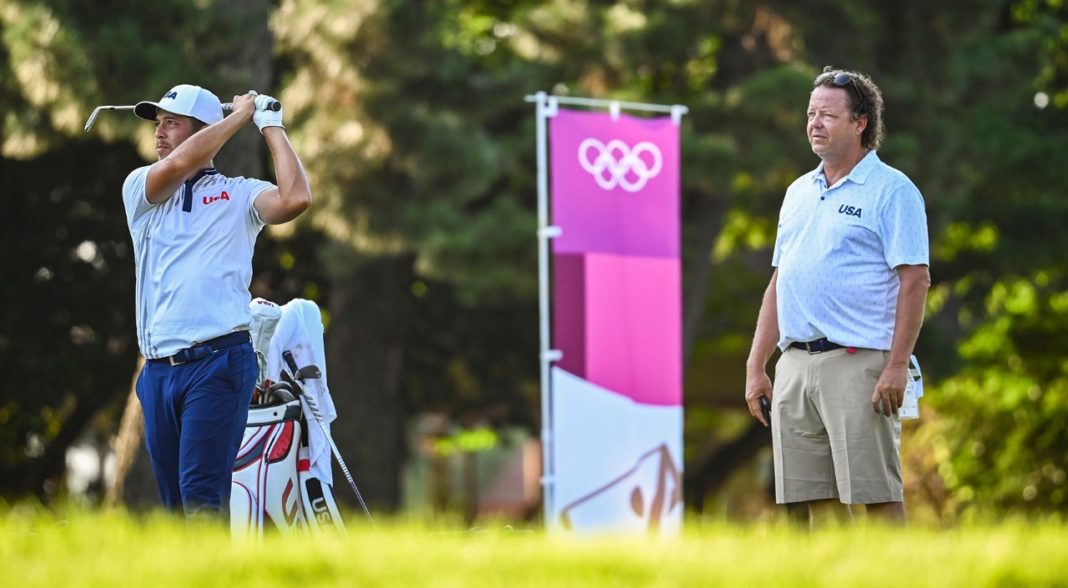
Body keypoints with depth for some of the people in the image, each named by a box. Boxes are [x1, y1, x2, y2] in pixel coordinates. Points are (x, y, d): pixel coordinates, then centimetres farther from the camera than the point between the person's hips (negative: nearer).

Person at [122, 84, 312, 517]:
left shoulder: (239, 194, 8)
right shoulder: (141, 187, 14)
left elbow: (296, 198, -12)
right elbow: (177, 165, -8)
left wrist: (270, 125, 0)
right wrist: (240, 115, 2)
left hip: (218, 362, -4)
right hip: (157, 368, 4)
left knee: (201, 496, -15)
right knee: (174, 501, 6)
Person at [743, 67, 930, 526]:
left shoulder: (891, 191, -3)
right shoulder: (799, 192, 19)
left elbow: (915, 281, -9)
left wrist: (896, 367, -17)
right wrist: (756, 365, 15)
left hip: (858, 363, -7)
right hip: (794, 364, 7)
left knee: (877, 494, -7)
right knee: (817, 499, 6)